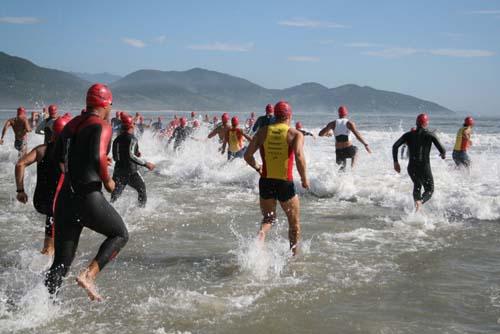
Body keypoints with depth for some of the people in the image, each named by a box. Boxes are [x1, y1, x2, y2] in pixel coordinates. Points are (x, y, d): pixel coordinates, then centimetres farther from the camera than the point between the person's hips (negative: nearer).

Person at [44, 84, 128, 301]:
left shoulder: (71, 124, 14)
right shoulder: (102, 126, -8)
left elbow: (59, 157, 23)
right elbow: (98, 157, -24)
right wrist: (107, 180, -7)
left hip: (65, 198, 7)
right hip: (88, 196, -7)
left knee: (61, 262, 12)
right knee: (120, 234, 16)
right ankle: (89, 275, -3)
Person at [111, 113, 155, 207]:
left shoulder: (117, 139, 9)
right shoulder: (132, 139, -12)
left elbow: (115, 157, 14)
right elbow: (131, 156, -24)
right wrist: (146, 163, -21)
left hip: (118, 170, 6)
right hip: (130, 171, -6)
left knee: (114, 195, 6)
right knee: (142, 189, 16)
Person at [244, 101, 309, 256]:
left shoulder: (263, 131, 4)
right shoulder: (296, 134, -6)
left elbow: (247, 156, 1)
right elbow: (299, 156, -22)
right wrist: (304, 179, -9)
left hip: (266, 182, 3)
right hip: (285, 184, -3)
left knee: (268, 218, 22)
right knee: (294, 223, 19)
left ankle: (260, 235, -9)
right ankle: (293, 255, 27)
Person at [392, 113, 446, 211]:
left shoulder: (409, 134, 5)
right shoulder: (430, 135, -3)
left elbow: (395, 146, -4)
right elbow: (442, 150, -11)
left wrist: (395, 162, 2)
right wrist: (443, 154, 13)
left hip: (411, 168, 4)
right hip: (424, 167, -3)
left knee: (417, 185, 31)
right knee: (429, 190, 12)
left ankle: (417, 201, 9)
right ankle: (420, 202, -19)